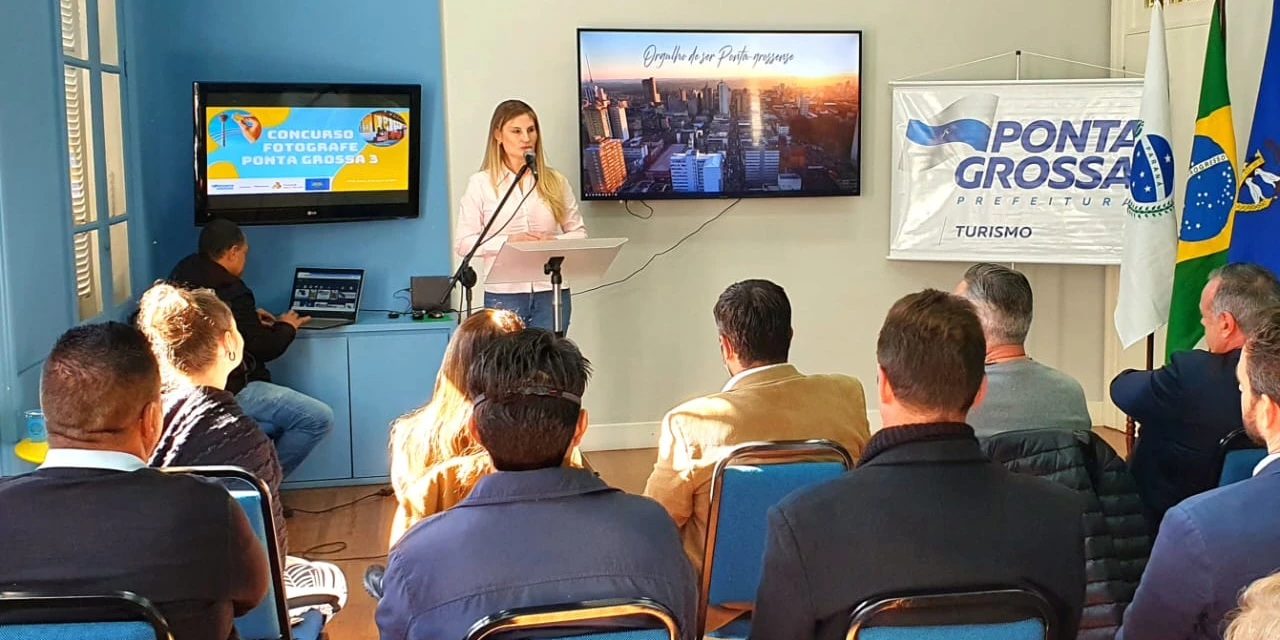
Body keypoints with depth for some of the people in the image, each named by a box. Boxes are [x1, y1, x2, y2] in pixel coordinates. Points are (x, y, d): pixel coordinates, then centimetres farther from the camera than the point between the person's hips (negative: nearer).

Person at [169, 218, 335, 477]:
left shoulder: (184, 273, 7)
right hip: (229, 391, -10)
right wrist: (287, 327, 7)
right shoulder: (230, 291, -19)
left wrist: (250, 316, 19)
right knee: (319, 419, -13)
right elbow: (265, 348, -12)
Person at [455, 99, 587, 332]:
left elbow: (579, 232, 11)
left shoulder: (555, 181, 9)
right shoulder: (480, 183, 3)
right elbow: (463, 242, -2)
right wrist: (509, 241, -15)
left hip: (552, 291, 2)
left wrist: (555, 242, -10)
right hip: (503, 294, -2)